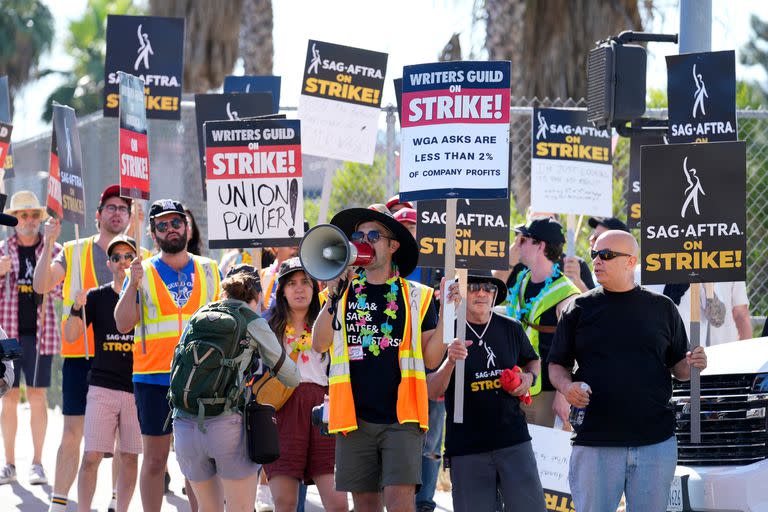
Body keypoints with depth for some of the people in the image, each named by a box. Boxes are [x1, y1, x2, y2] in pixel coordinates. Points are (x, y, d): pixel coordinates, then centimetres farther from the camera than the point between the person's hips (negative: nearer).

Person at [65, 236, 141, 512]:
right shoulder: (97, 297, 4)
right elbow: (70, 336, -2)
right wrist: (76, 307, -19)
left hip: (137, 389, 1)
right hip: (102, 387, -1)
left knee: (130, 457, 5)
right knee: (92, 456, -7)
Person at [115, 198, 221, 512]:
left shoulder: (209, 270, 10)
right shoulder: (144, 272, 3)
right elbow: (123, 324, -5)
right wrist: (133, 283, -17)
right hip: (154, 379, -2)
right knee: (155, 459, 1)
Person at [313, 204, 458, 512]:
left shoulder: (416, 297, 6)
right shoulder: (344, 292, 11)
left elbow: (431, 359, 3)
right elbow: (320, 344, -2)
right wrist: (334, 296, -12)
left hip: (401, 418, -2)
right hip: (355, 417, 2)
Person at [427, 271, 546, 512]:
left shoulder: (511, 329, 7)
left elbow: (533, 361, 27)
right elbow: (432, 392, -9)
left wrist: (529, 377, 5)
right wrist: (450, 361, -26)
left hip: (513, 440, 2)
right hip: (466, 447, -2)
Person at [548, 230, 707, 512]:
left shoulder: (662, 308, 9)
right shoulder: (580, 309, 7)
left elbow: (677, 367, 14)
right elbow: (557, 365, 10)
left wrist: (692, 365, -9)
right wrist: (566, 386, -11)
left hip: (656, 440, 1)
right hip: (596, 441, -1)